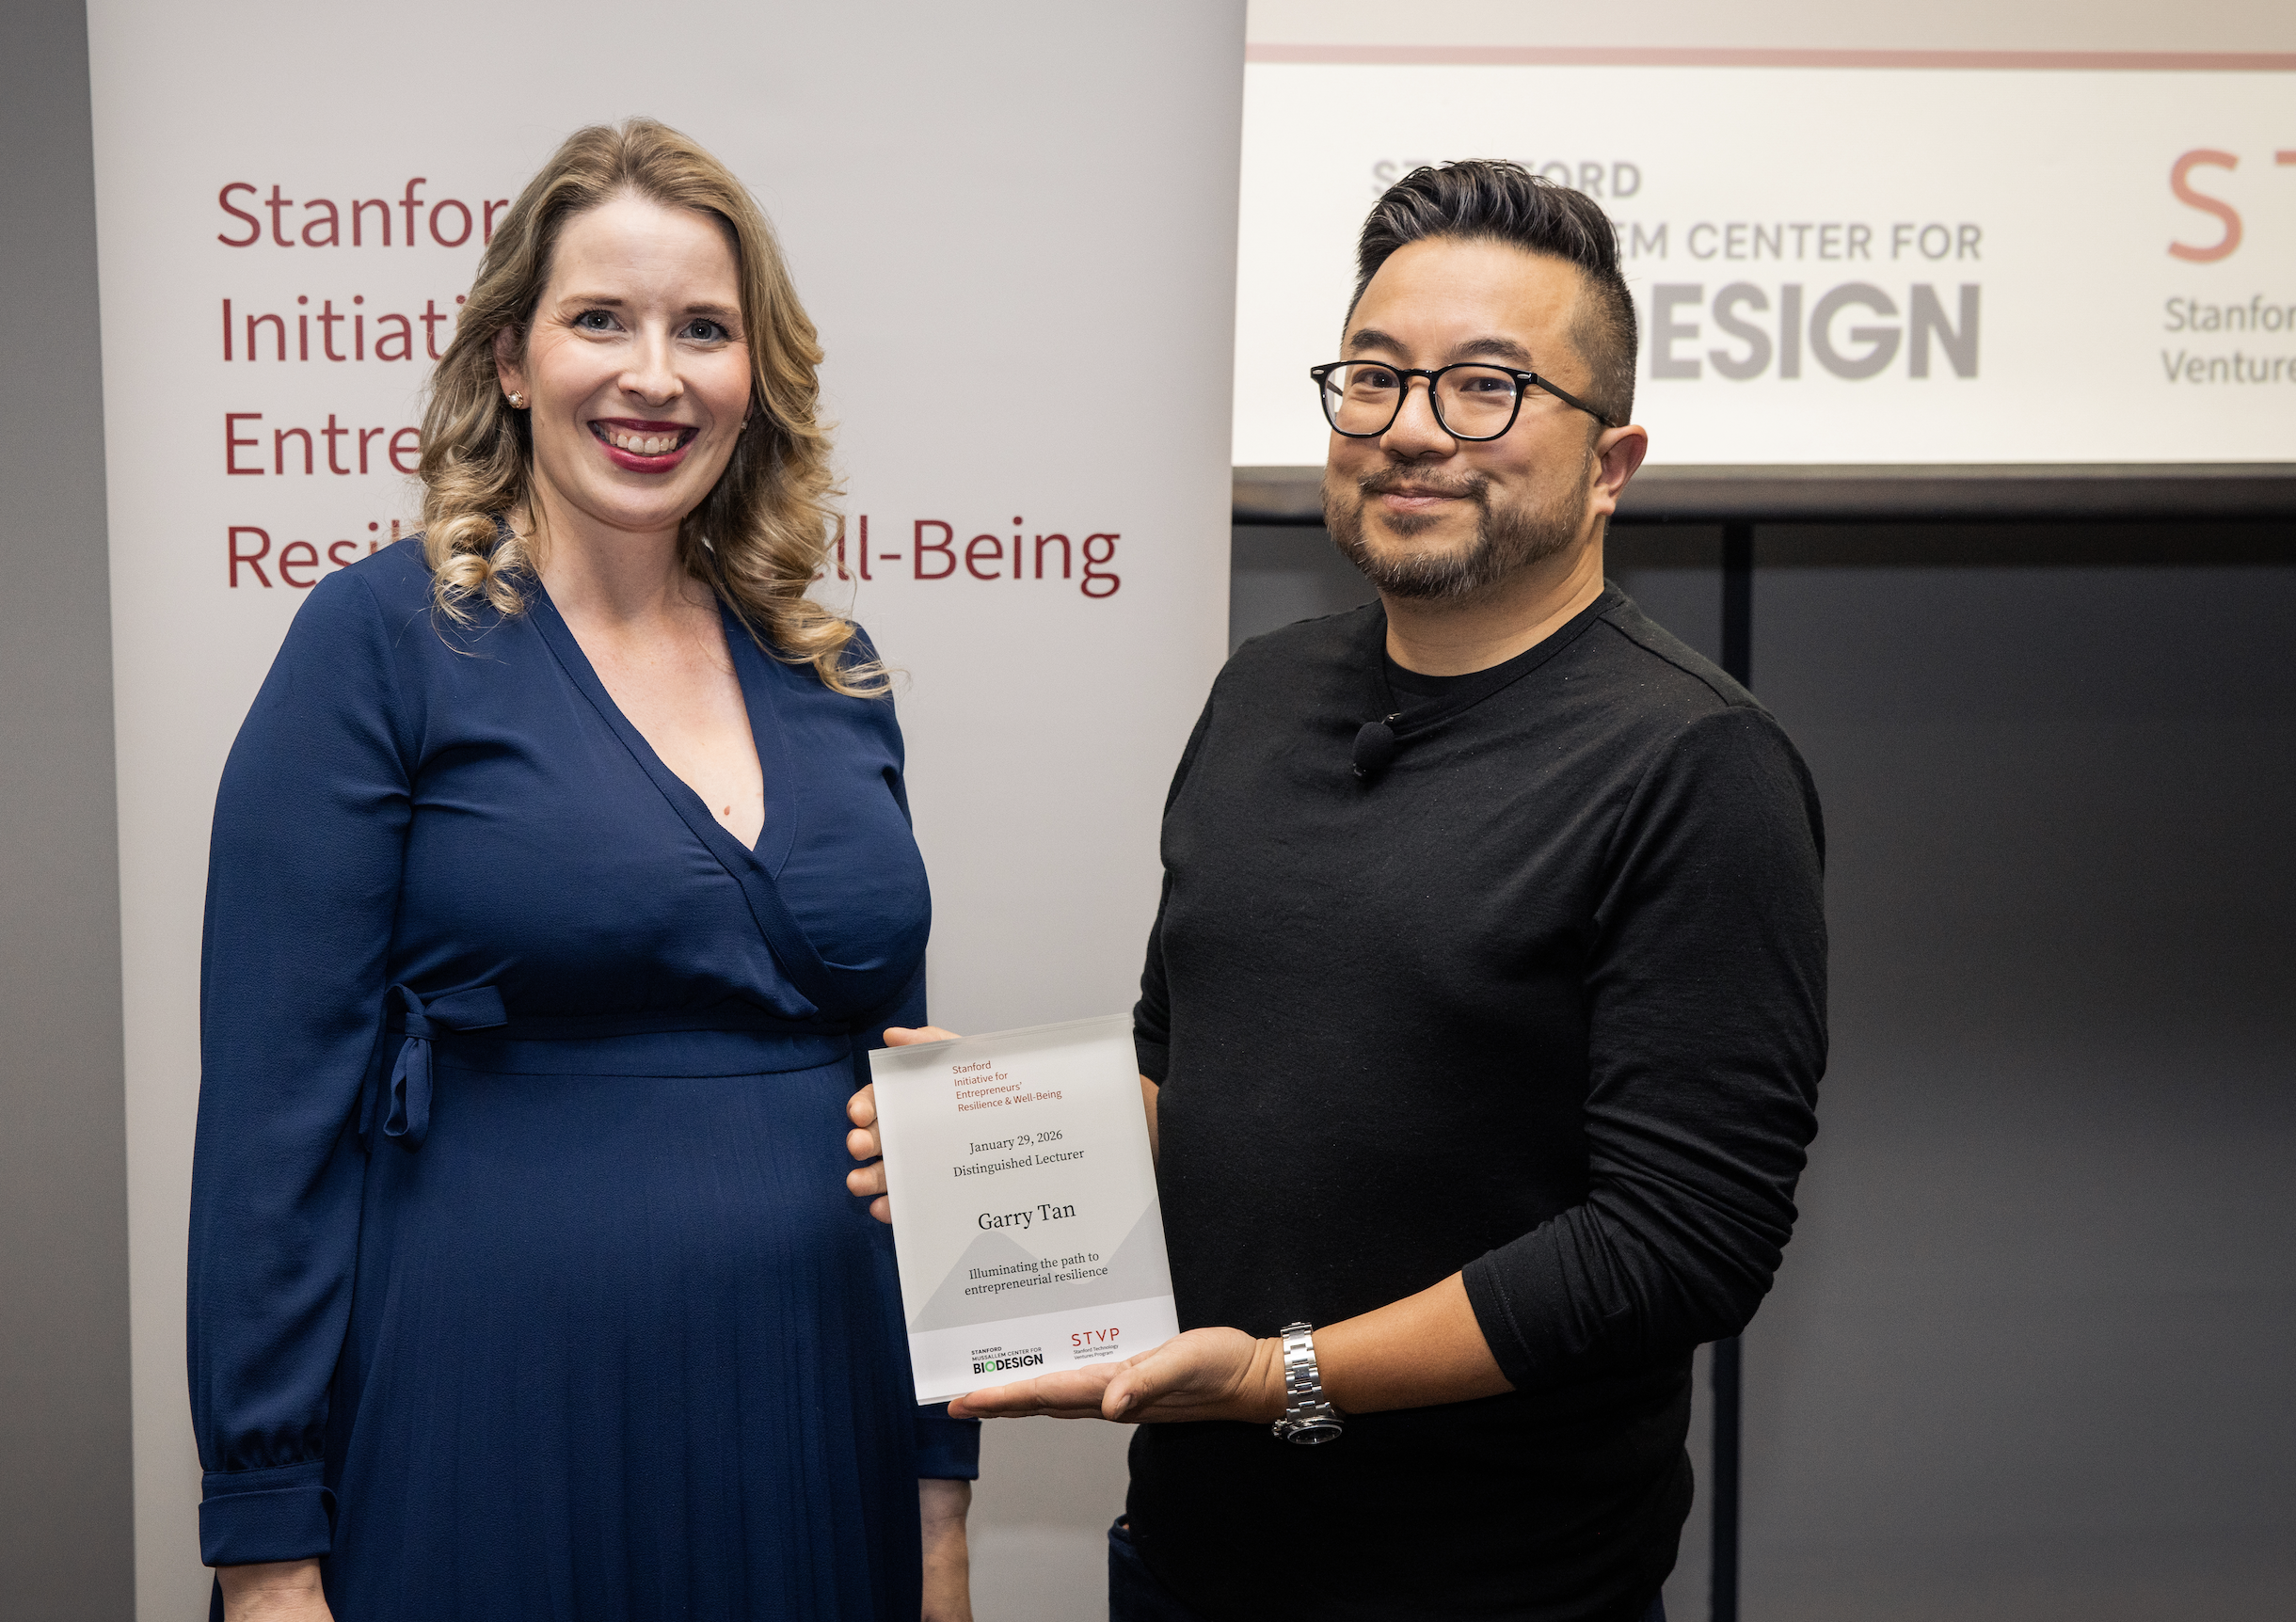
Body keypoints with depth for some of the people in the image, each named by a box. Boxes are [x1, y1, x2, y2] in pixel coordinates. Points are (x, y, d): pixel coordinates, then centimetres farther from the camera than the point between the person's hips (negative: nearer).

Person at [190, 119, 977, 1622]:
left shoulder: (828, 672, 7)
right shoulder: (383, 642, -7)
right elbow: (274, 1109, -10)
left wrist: (945, 1482, 12)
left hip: (814, 1442, 5)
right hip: (490, 1444, -5)